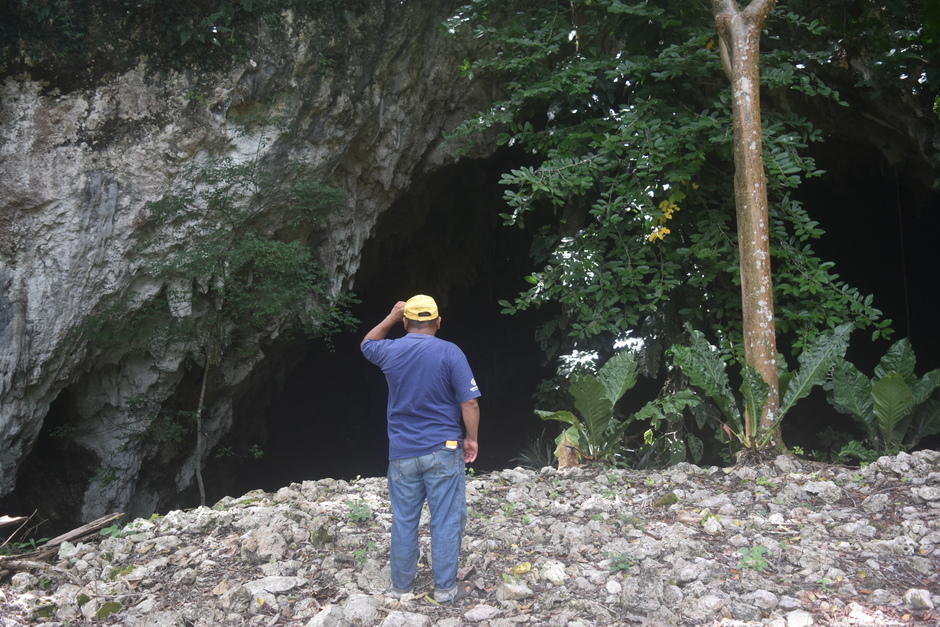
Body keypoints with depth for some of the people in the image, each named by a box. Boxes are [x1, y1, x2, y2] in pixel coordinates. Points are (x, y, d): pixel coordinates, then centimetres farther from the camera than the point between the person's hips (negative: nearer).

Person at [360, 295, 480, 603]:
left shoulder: (390, 351, -1)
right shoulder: (450, 352, -11)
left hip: (402, 453, 3)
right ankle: (445, 588, 16)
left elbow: (367, 344, 25)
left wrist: (391, 317, 22)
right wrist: (472, 439, 0)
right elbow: (470, 403, -13)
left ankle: (401, 585, 26)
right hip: (443, 451, -3)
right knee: (446, 520, 7)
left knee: (404, 520, 14)